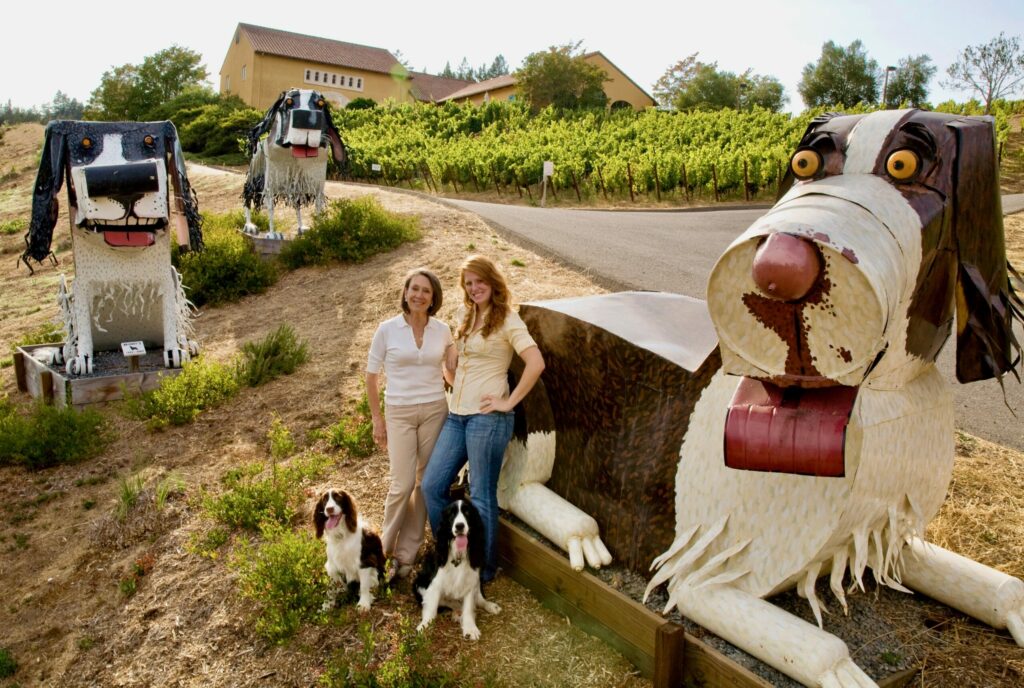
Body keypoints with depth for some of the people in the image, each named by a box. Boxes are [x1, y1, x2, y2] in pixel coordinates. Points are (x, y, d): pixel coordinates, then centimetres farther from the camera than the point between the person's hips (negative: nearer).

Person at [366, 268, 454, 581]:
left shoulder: (443, 330, 2)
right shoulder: (387, 329, -4)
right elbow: (371, 375, 2)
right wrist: (377, 419, 1)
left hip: (434, 411, 2)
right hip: (399, 414, -2)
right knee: (403, 484, -6)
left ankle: (406, 553, 21)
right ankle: (386, 548, 19)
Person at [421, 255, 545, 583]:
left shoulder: (506, 319, -8)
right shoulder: (468, 319, 15)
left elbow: (536, 363, -19)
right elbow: (452, 359, 28)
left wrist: (509, 401, -16)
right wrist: (455, 387, 13)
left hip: (487, 417, -7)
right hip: (457, 415, 8)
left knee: (481, 495, 3)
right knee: (432, 486, 6)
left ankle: (484, 567, 21)